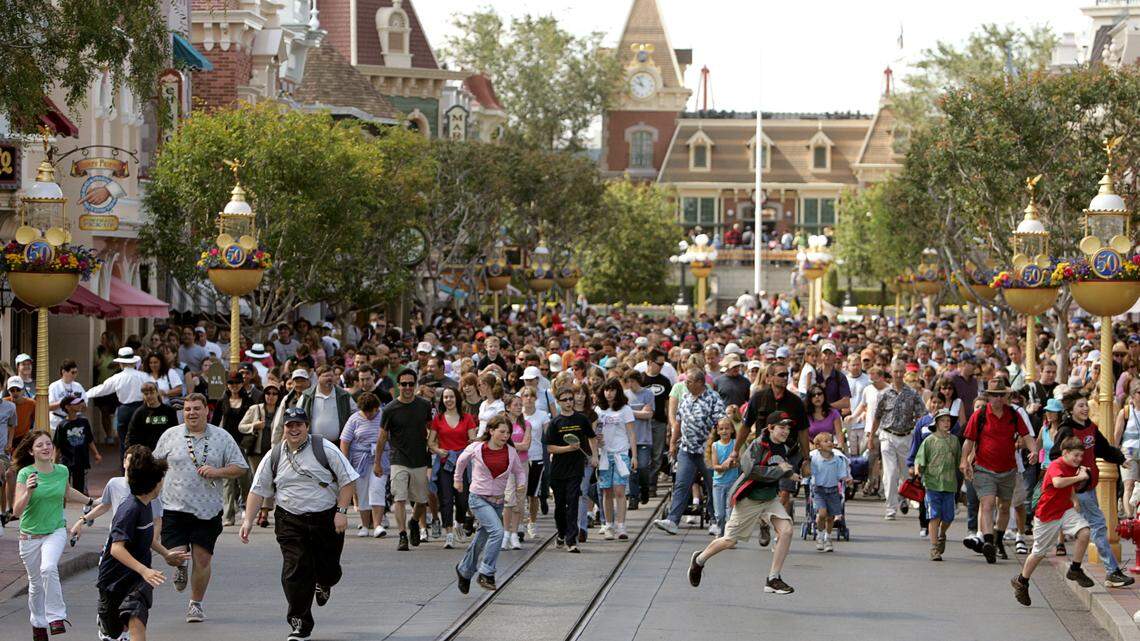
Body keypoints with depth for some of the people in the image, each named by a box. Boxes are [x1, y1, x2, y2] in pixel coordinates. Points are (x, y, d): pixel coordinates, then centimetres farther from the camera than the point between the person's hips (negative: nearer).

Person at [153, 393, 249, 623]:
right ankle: (181, 568, 30)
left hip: (207, 509, 0)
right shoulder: (170, 435, 6)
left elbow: (240, 468, 4)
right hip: (174, 507, 0)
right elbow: (157, 461, 22)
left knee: (203, 559, 0)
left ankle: (196, 603, 20)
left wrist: (217, 472, -12)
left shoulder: (222, 437, 3)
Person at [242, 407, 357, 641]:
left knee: (329, 569, 7)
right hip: (290, 522, 1)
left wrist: (341, 512, -11)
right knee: (295, 573, -10)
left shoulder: (325, 449, -4)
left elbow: (348, 481, -2)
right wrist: (248, 520, -1)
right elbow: (257, 490, 9)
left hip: (326, 519, -1)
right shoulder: (274, 457, 5)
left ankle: (323, 584, 46)